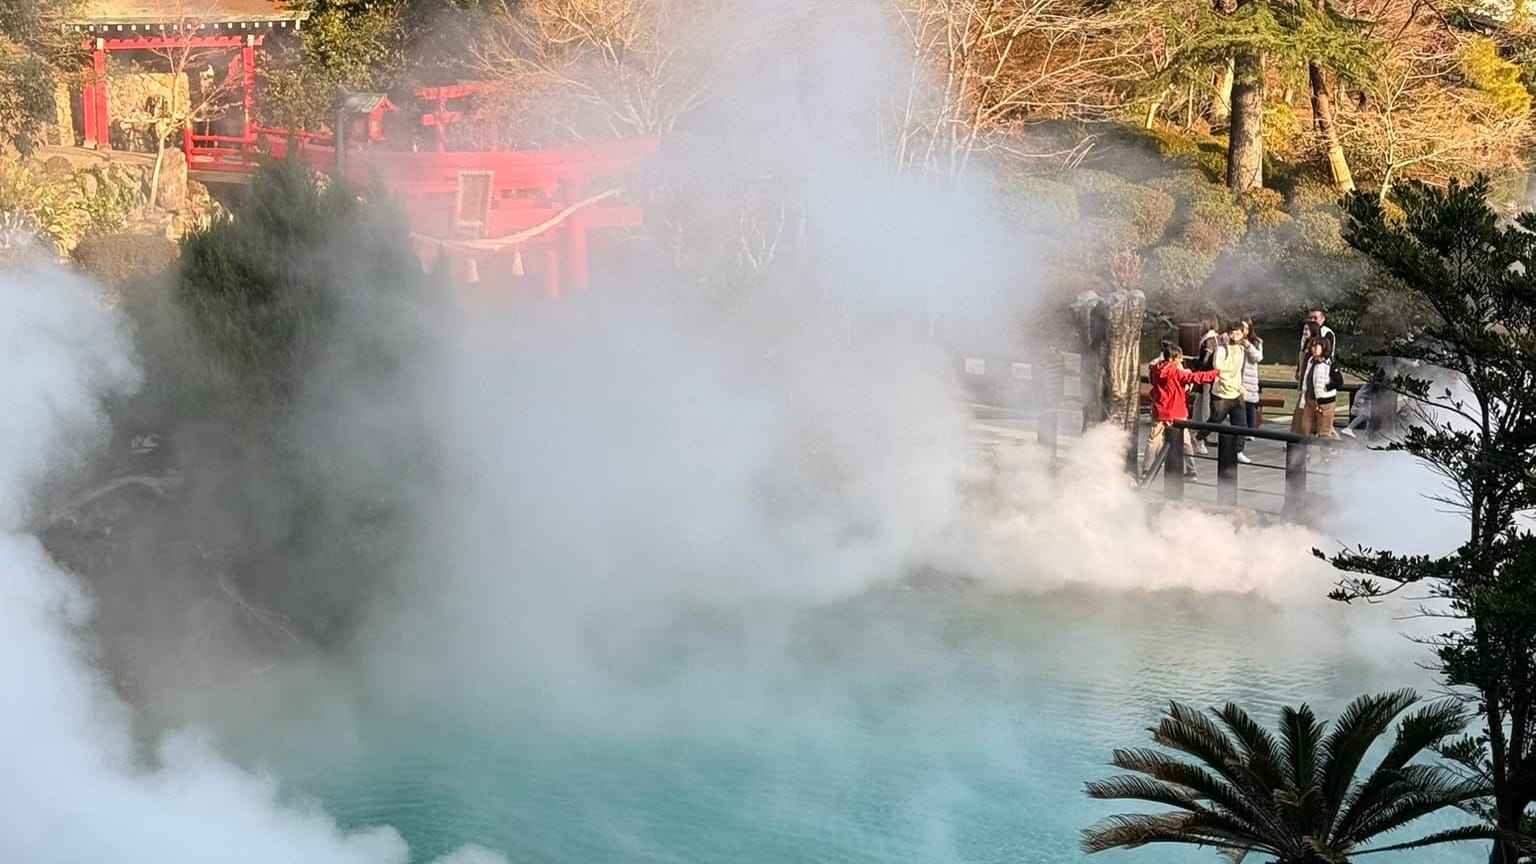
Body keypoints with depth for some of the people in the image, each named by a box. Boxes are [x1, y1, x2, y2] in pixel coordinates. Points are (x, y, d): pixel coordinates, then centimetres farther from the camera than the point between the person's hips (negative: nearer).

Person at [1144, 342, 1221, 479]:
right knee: (1185, 442, 7)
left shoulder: (1155, 371, 2)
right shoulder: (1176, 372, -15)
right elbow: (1194, 377, -18)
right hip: (1177, 414, -4)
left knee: (1154, 441, 9)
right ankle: (1190, 471, 6)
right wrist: (1216, 373, -13)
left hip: (1159, 413, 4)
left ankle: (1146, 470, 7)